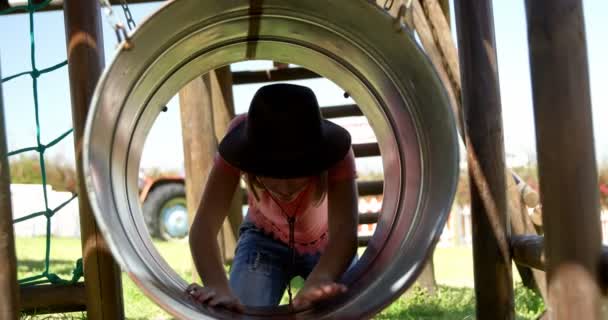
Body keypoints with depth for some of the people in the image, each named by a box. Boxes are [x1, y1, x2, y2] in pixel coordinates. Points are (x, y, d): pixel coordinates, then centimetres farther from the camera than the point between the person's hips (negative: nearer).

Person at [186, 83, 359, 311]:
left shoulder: (333, 149, -35)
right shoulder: (244, 143, -33)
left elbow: (345, 231, -46)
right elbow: (204, 224, -39)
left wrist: (318, 283, -66)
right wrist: (218, 287, -58)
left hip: (327, 243, 0)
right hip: (265, 238, 0)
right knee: (239, 312, -21)